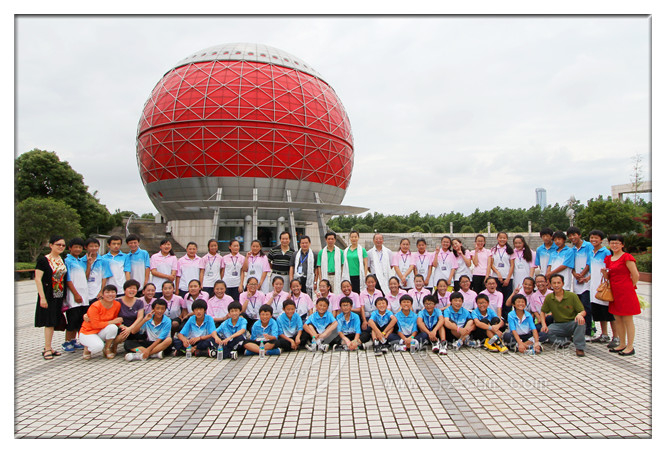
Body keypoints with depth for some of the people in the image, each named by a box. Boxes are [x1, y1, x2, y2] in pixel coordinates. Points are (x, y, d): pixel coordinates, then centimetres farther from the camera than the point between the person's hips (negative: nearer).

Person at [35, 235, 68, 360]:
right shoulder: (43, 260, -8)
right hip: (48, 296, -6)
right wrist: (42, 297, -18)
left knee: (54, 322, 10)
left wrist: (64, 297, 11)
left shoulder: (62, 260, 10)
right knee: (49, 322, -5)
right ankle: (47, 349, 3)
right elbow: (38, 279, -13)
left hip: (59, 296, 6)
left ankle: (48, 347, 19)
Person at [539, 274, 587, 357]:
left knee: (581, 321, -35)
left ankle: (579, 348, -22)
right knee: (545, 331, -27)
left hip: (572, 324, -1)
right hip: (558, 325, 1)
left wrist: (580, 314, -32)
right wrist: (544, 325, -10)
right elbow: (543, 312, 8)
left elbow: (583, 311, -6)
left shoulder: (572, 296, -7)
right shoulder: (548, 298, -2)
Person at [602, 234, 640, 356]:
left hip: (626, 292, -7)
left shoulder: (627, 257, -9)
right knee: (618, 320, 12)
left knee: (628, 320, -1)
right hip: (614, 292, 7)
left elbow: (635, 275, -11)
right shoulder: (608, 259, 13)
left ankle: (630, 347, 7)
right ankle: (622, 344, 22)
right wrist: (605, 273, -4)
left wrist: (629, 287, -1)